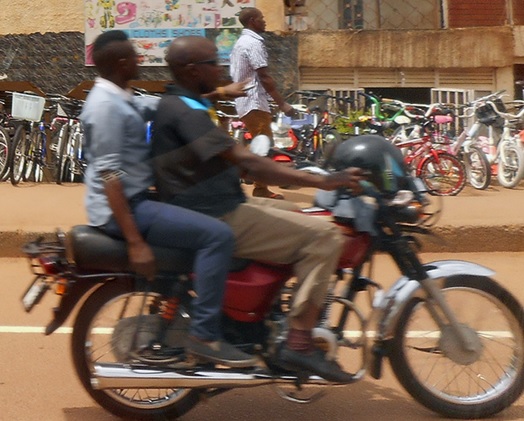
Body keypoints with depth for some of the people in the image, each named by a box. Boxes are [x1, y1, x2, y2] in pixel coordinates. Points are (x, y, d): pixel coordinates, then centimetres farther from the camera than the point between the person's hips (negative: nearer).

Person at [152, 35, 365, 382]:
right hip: (216, 221, -11)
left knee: (303, 217, 22)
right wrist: (321, 181, -27)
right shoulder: (186, 111, -18)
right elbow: (246, 162, -27)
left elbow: (236, 163, 21)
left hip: (215, 208, 11)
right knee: (325, 236, -13)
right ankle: (299, 344, -12)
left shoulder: (176, 104, 15)